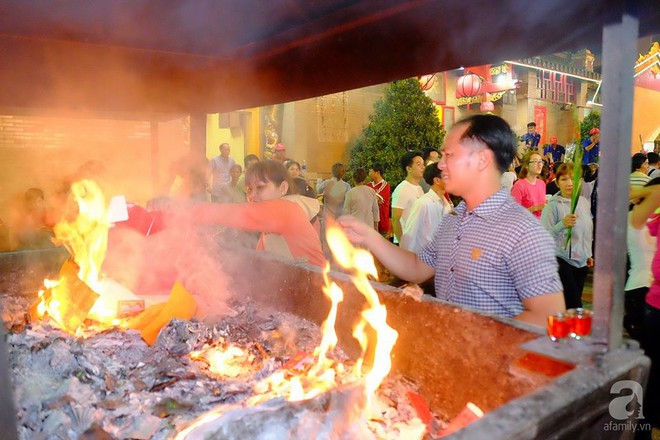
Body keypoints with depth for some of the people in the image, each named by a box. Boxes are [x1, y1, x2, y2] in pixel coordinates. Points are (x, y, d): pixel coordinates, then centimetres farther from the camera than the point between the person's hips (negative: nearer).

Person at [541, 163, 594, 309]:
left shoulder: (584, 202, 7)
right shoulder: (553, 205, -13)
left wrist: (589, 254, 23)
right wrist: (562, 224, -32)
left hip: (581, 261, 6)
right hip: (561, 260, -6)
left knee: (571, 303, 14)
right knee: (574, 304, -9)